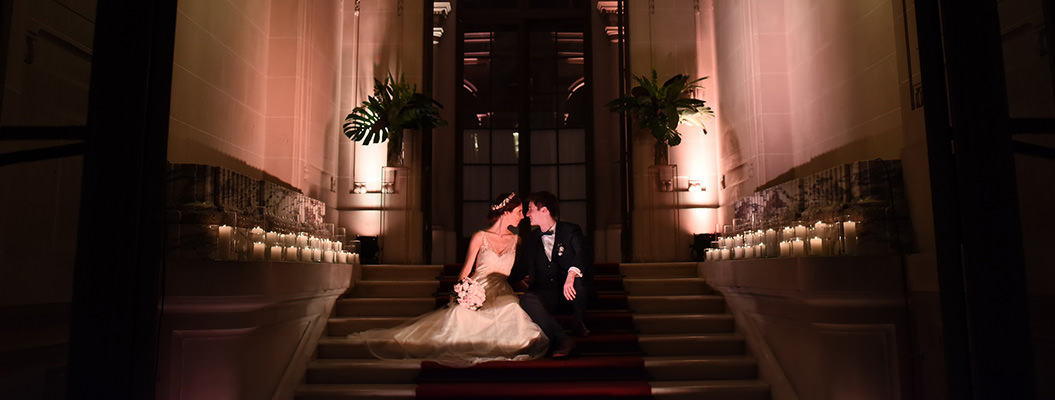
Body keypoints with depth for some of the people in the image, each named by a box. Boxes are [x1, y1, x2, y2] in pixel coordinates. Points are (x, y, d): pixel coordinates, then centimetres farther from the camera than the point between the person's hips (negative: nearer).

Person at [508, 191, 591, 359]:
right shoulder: (531, 238, 16)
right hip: (545, 293, 2)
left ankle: (577, 320, -8)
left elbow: (581, 255, -17)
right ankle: (563, 340, -34)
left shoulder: (571, 230, 3)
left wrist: (571, 275, -36)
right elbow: (519, 271, 17)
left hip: (570, 289, -2)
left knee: (578, 277, -35)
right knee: (526, 299, -29)